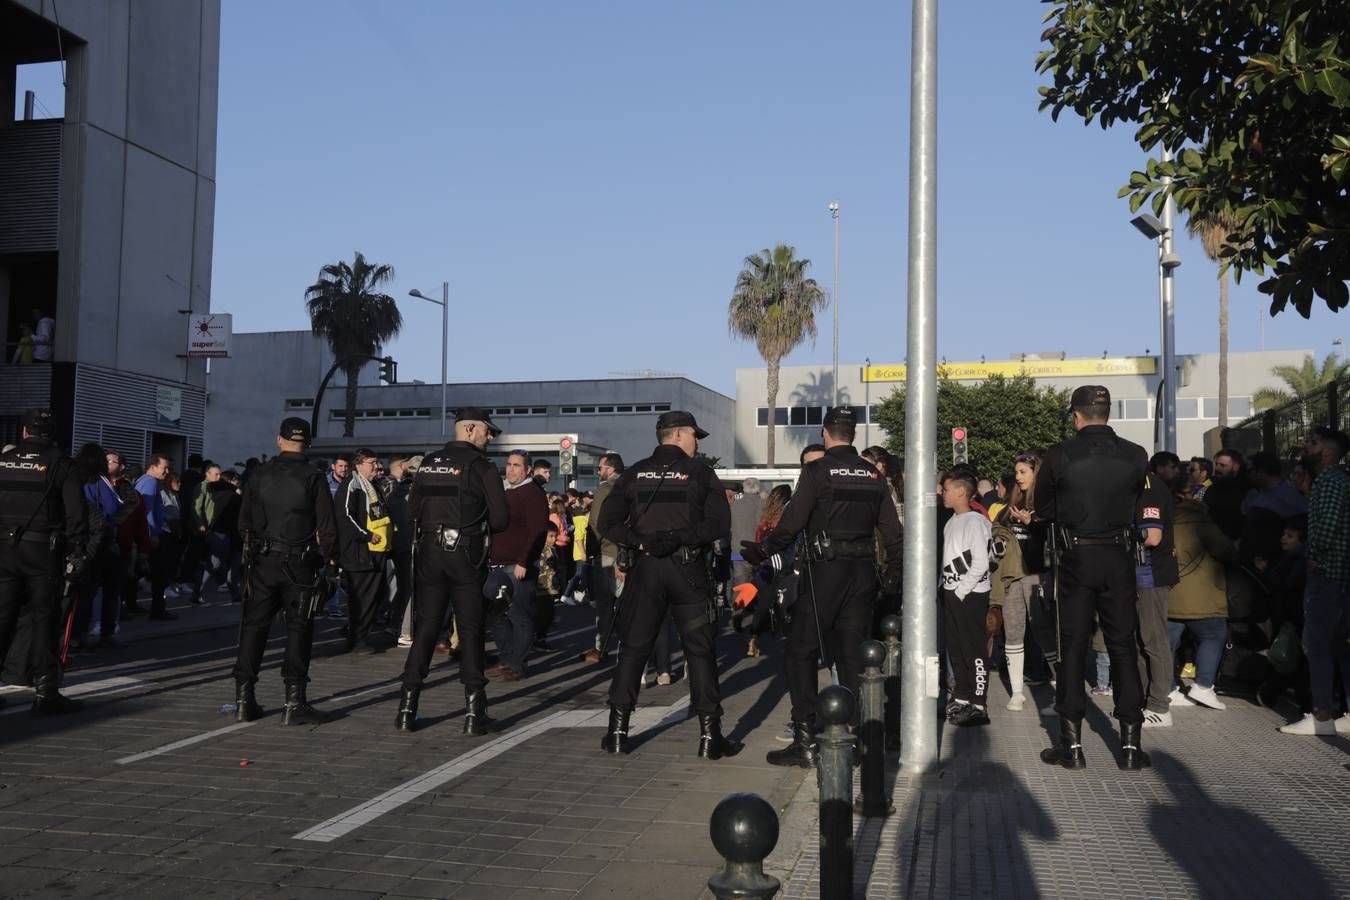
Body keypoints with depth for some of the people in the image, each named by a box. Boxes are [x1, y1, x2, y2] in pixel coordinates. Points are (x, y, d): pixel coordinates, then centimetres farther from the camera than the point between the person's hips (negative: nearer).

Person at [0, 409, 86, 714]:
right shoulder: (61, 463, -3)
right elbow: (76, 513, -8)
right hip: (44, 552, -3)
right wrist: (76, 552, -3)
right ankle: (45, 692, 3)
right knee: (42, 619, 1)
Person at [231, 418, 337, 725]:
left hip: (261, 562, 3)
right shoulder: (313, 478, -7)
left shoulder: (260, 474, 2)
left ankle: (244, 699, 12)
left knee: (253, 626, 10)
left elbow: (244, 522, 6)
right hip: (300, 563, -3)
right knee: (299, 629, 3)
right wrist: (321, 558, 6)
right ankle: (294, 703, 1)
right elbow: (328, 528, -8)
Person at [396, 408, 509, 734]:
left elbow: (412, 509, 11)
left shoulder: (427, 463, 8)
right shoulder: (481, 466, -7)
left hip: (429, 553, 4)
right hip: (466, 557, -4)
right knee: (470, 630, 3)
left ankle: (407, 709, 6)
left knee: (425, 628, 8)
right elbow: (501, 519, -9)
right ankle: (474, 712, 3)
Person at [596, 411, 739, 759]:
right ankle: (709, 736, 4)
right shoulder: (699, 472, -2)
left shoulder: (634, 474, 7)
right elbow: (719, 524, -12)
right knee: (700, 650, 5)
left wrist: (638, 542, -8)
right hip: (689, 570, -2)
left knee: (632, 648, 10)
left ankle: (617, 730, 10)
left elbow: (607, 523, -1)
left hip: (644, 569, 3)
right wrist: (677, 538, -14)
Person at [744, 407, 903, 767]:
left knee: (799, 653, 1)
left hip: (825, 572, -5)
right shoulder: (873, 475, 9)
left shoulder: (816, 470, -6)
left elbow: (791, 524, -13)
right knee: (853, 654, 11)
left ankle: (805, 740, -4)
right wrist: (893, 572, 23)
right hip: (863, 573, 5)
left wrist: (760, 552, -2)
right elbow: (892, 531, 11)